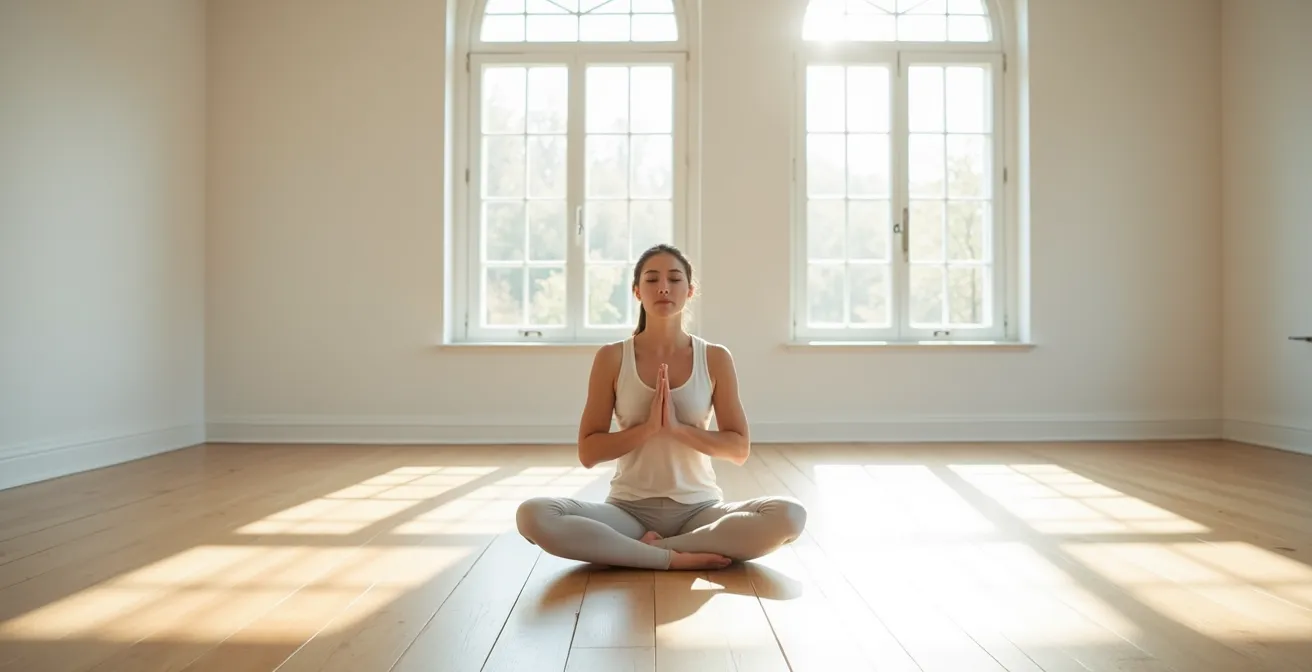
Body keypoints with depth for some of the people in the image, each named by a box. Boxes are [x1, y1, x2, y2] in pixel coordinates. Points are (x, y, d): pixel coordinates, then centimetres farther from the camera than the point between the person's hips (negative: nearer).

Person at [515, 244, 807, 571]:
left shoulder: (715, 358, 1)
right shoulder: (611, 357, -1)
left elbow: (739, 449, 0)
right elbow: (588, 452, -2)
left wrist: (678, 428, -16)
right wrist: (648, 427, -18)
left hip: (699, 509, 1)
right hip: (630, 509, 0)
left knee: (790, 515, -27)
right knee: (533, 515, -27)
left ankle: (649, 548, -18)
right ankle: (674, 557, -21)